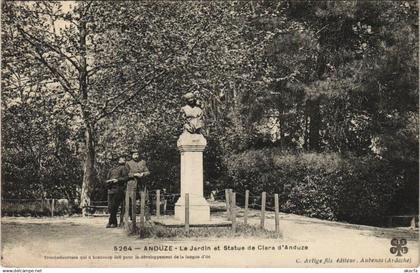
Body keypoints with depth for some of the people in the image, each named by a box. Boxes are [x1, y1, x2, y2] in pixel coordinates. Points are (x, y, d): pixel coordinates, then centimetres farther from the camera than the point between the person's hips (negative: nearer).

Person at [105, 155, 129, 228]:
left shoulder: (124, 168, 7)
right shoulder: (112, 169, 24)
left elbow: (126, 178, -5)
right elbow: (107, 179, 21)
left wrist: (117, 180, -16)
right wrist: (109, 181, -1)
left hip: (118, 189, -6)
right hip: (111, 189, 6)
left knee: (114, 206, -12)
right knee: (110, 207, 2)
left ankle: (111, 222, -7)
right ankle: (114, 222, 11)